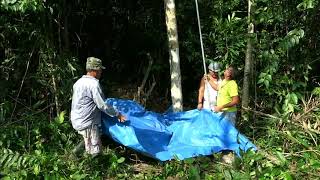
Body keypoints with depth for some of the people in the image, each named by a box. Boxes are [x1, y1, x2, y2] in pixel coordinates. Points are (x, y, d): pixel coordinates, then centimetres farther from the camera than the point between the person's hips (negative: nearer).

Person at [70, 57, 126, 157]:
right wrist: (117, 115, -7)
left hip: (76, 121, 9)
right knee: (95, 152, -1)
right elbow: (102, 105, -18)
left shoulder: (79, 82, 10)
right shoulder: (94, 84, -18)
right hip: (87, 123, -9)